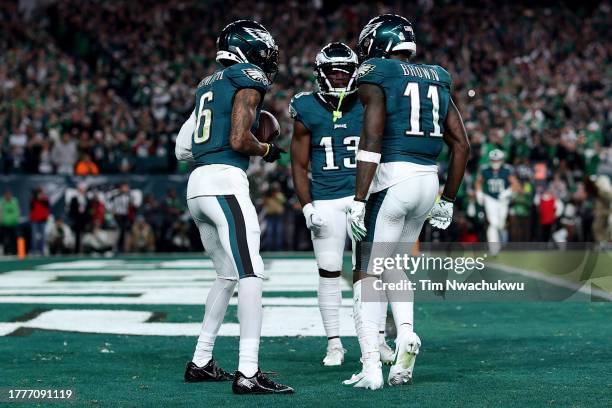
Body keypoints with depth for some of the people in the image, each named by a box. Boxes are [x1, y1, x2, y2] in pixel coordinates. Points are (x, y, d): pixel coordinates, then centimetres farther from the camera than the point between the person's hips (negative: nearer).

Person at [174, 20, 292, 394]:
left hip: (197, 185, 9)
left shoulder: (210, 85, 22)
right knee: (252, 275, -12)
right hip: (225, 183, -9)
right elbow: (239, 140, -14)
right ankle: (248, 374, -20)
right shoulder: (248, 81, -3)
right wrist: (267, 150, 4)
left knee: (228, 275, 20)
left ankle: (201, 362, 24)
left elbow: (182, 150, 21)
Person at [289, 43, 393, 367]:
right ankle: (334, 343, 10)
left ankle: (378, 339, 11)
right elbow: (299, 165, 3)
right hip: (325, 202, -1)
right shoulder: (307, 111, 0)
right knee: (329, 272, 1)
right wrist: (307, 207, -5)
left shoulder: (367, 107, 2)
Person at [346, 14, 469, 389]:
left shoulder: (376, 78, -3)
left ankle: (371, 367, -8)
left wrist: (359, 201, -14)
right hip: (429, 180, 6)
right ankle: (406, 332, 3)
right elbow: (462, 146, 15)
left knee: (367, 272, 0)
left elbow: (371, 142, -14)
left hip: (393, 178, -6)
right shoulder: (436, 81, 17)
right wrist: (448, 200, 21)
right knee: (392, 263, 24)